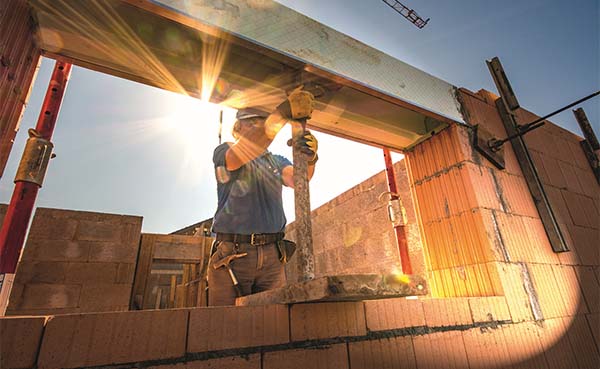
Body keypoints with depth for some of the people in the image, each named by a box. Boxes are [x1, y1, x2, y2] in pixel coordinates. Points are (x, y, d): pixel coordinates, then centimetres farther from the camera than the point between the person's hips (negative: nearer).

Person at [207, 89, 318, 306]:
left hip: (272, 255, 3)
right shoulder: (224, 152, 8)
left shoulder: (276, 161, 19)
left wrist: (309, 158, -27)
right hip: (231, 254, -2)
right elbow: (239, 155, -17)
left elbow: (296, 179, -2)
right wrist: (283, 112, -26)